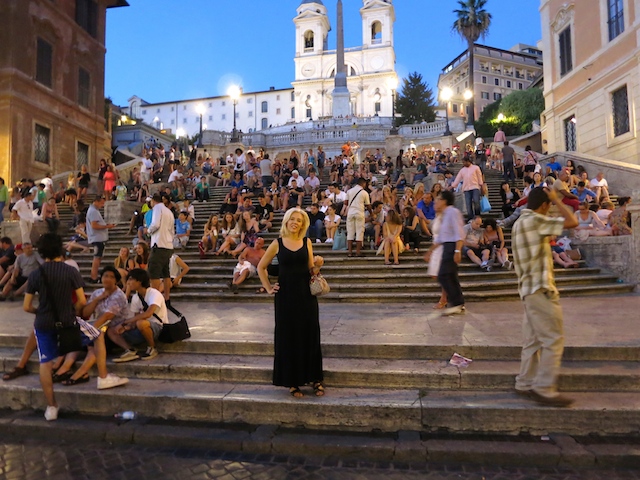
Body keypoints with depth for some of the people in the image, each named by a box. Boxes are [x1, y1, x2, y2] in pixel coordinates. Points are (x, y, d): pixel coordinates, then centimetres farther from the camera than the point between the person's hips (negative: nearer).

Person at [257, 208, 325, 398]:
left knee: (310, 336, 6)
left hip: (306, 294, 2)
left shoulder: (307, 243, 4)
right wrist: (268, 287, 2)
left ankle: (315, 379, 19)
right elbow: (261, 267, 9)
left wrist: (317, 265, -14)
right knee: (288, 337, 5)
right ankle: (292, 381, 17)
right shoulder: (277, 243, 0)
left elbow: (311, 271, 6)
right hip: (285, 295, -1)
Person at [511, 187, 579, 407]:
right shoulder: (535, 220, -13)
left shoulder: (519, 223, 18)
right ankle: (544, 389, -2)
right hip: (540, 289, -10)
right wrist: (557, 200, -5)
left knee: (533, 340, 13)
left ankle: (525, 384, 18)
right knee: (553, 339, -6)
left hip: (529, 288, 10)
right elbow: (572, 222, -17)